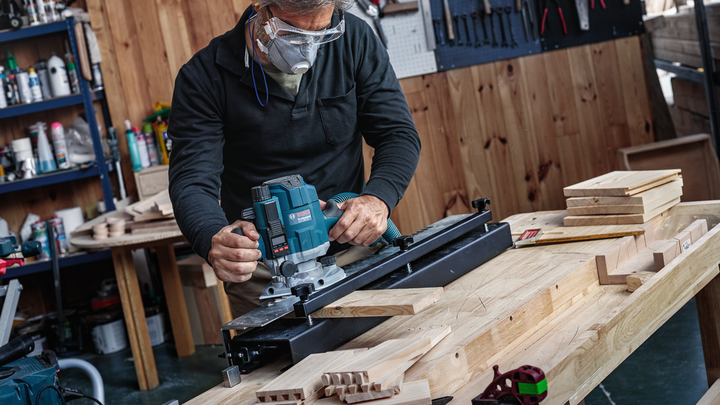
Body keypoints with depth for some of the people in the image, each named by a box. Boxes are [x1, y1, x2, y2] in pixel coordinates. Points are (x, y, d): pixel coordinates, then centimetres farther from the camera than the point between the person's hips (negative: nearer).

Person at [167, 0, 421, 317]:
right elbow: (192, 181, -16)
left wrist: (378, 199, -25)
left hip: (350, 246, 2)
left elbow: (398, 133, -3)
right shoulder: (204, 77, -11)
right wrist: (214, 241, -39)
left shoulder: (353, 39, -4)